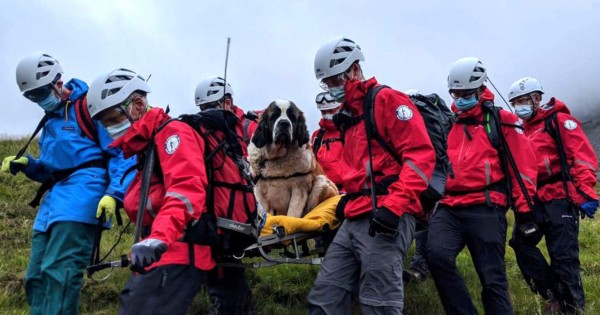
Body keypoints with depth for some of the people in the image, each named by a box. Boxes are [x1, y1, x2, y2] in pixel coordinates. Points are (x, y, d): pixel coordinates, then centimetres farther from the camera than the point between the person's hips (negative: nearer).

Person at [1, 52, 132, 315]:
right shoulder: (51, 119, 25)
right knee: (36, 277, 6)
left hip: (82, 188, -9)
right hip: (54, 198, 9)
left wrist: (114, 193, -21)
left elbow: (122, 152, -8)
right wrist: (26, 164, 11)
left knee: (58, 272, -19)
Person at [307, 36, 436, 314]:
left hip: (386, 218, -9)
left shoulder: (388, 100, -3)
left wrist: (393, 205, -21)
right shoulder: (347, 115, 25)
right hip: (354, 220, 9)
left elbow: (421, 154, -13)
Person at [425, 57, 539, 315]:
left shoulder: (502, 122, 7)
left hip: (485, 209, -3)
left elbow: (522, 168, 4)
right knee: (436, 255, -23)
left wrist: (525, 212, -1)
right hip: (449, 208, 3)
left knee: (492, 279, -2)